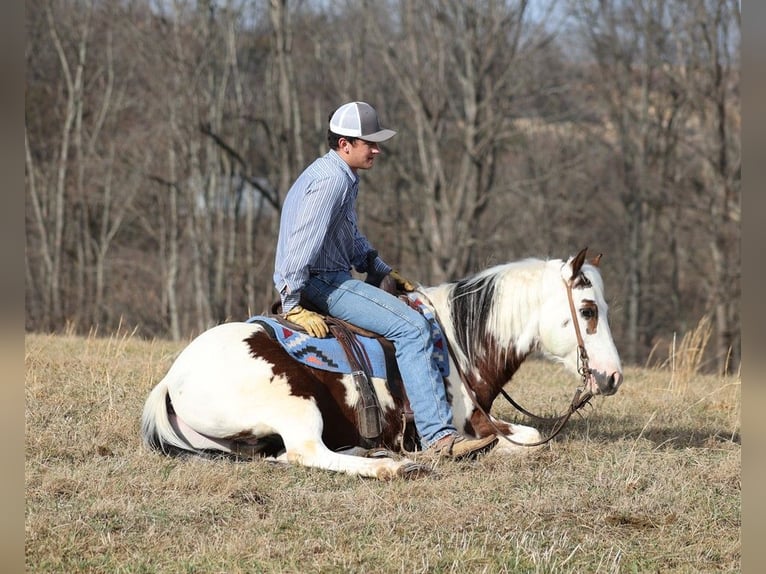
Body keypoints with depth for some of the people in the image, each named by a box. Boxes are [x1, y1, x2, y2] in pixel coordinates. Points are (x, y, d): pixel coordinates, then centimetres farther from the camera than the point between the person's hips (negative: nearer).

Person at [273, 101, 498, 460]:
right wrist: (293, 307, -25)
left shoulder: (343, 177, 17)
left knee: (415, 308, 20)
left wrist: (383, 271, 18)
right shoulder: (330, 180, -18)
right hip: (319, 284, -12)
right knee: (412, 327, -21)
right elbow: (302, 244, -24)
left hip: (333, 278, 12)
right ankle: (437, 435, -27)